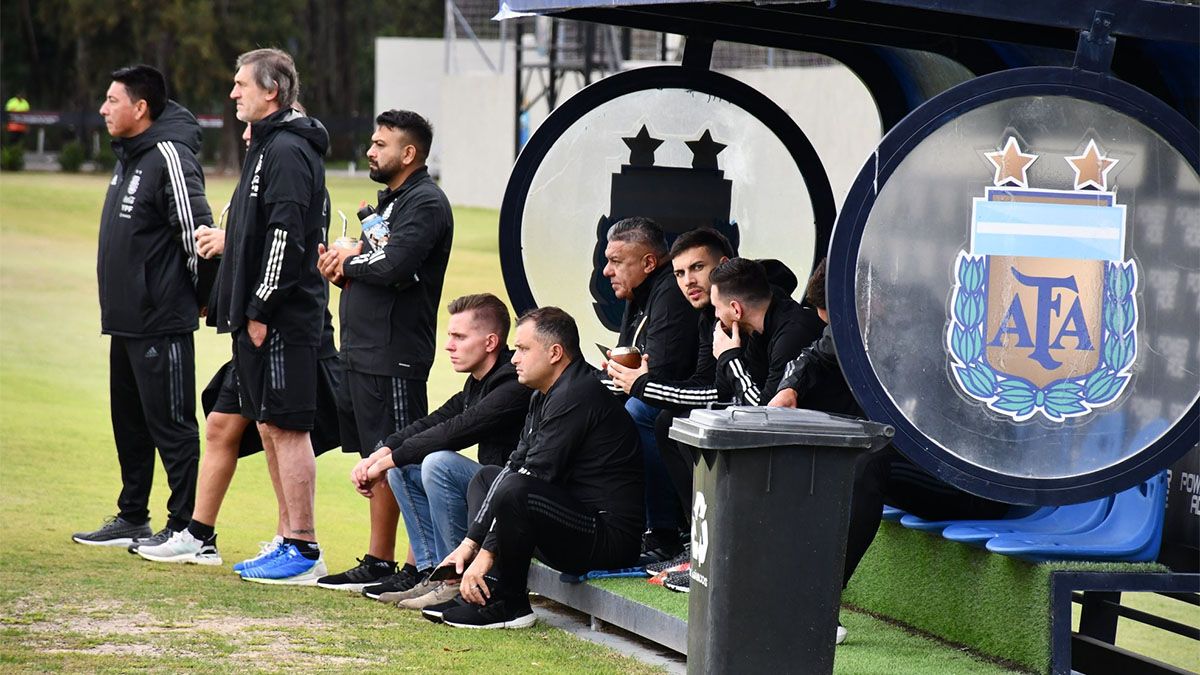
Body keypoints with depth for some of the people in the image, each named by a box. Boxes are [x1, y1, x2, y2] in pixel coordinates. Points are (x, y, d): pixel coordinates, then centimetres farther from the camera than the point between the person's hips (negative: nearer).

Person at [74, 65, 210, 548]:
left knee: (171, 426, -5)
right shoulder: (128, 156, 14)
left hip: (162, 322, -10)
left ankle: (186, 530, 0)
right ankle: (132, 520, 26)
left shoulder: (169, 156, -16)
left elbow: (196, 230, -19)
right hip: (126, 321, 10)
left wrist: (204, 295, -10)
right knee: (129, 423, 16)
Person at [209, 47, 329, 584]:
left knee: (287, 426, -8)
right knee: (270, 426, 12)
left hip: (283, 316, -11)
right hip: (260, 314, 11)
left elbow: (287, 236, -21)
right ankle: (291, 542, 17)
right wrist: (242, 308, 18)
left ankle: (305, 551, -6)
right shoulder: (267, 145, 18)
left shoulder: (287, 150, -14)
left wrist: (261, 308, -20)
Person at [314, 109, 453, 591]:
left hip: (395, 356, -10)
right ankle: (378, 560, 17)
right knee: (375, 457, 12)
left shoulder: (425, 203, -12)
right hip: (363, 351, 10)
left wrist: (349, 262, -6)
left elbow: (394, 265, -24)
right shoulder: (390, 199, 21)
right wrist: (343, 264, -2)